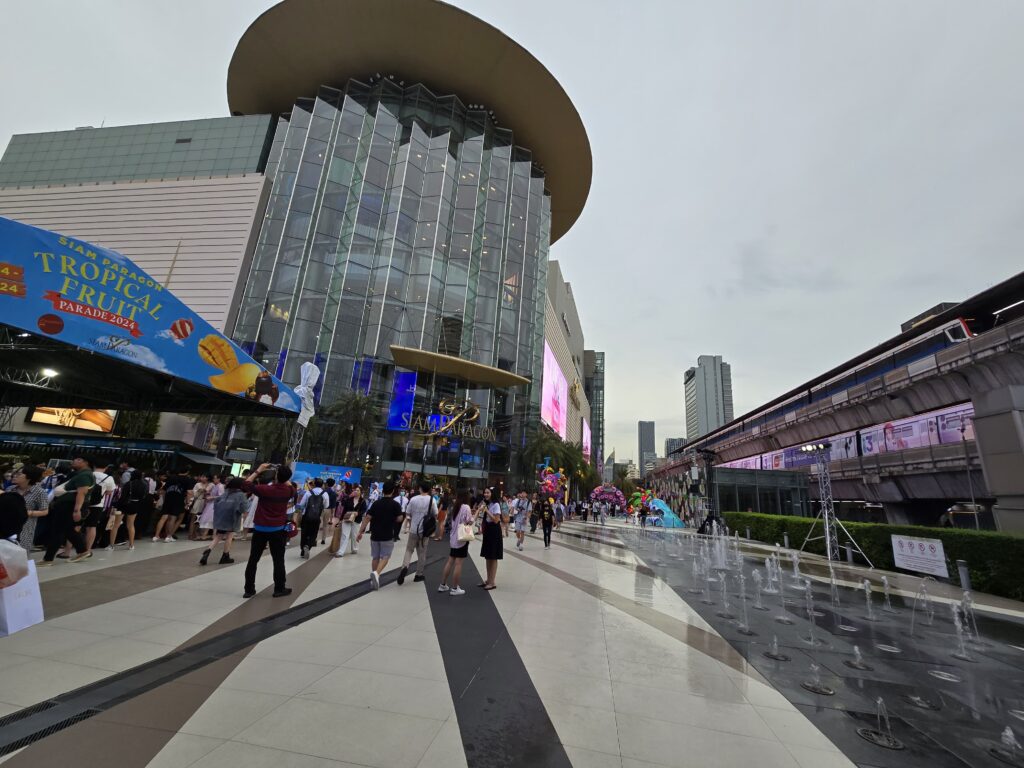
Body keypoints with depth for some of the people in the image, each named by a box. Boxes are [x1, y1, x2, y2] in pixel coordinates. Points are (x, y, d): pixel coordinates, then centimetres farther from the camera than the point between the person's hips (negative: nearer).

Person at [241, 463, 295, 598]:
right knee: (278, 560, 9)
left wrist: (258, 471, 4)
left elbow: (245, 485, 2)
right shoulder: (288, 491, -8)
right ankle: (279, 589, 14)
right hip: (277, 530, 0)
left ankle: (249, 589, 18)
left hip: (260, 529, 0)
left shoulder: (264, 489, -13)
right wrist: (284, 476, 13)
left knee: (253, 560, 13)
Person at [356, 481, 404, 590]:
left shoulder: (376, 503, 0)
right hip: (388, 536, -3)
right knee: (385, 557, 5)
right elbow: (399, 519, -9)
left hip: (375, 535, 4)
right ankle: (376, 573, -19)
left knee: (375, 557, 15)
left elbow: (367, 518, -4)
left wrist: (360, 532, -2)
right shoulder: (395, 504, -9)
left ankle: (374, 580, 18)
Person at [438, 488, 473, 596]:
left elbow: (453, 521, 13)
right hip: (462, 538, -7)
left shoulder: (455, 507, 9)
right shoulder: (466, 507, -14)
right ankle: (454, 589, 4)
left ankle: (443, 585, 20)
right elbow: (469, 522, -18)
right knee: (458, 563, -1)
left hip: (453, 537, 8)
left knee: (450, 561, 14)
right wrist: (474, 514, -2)